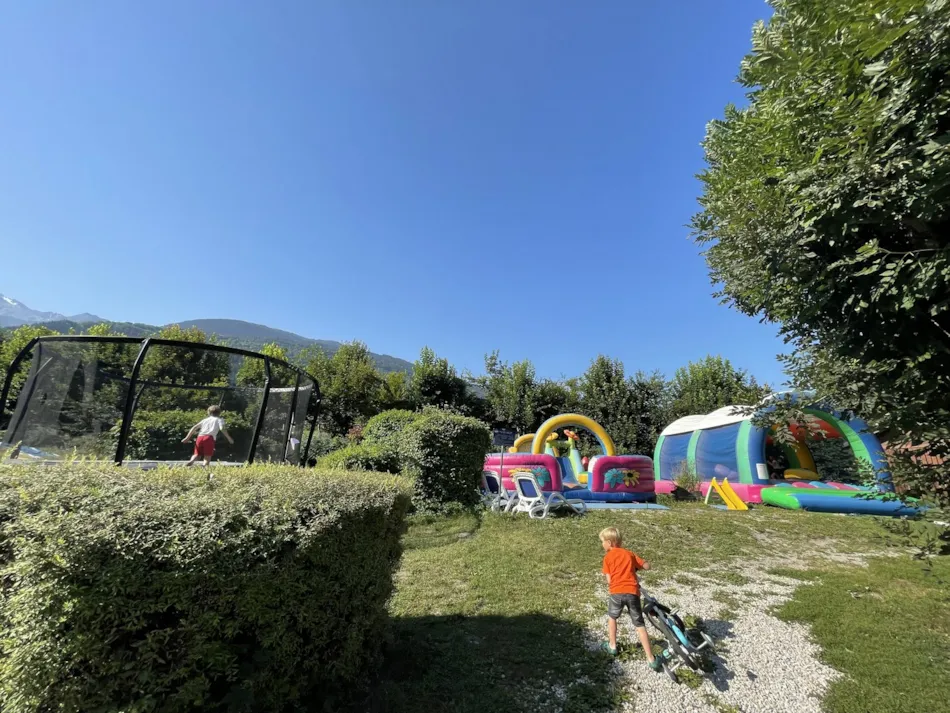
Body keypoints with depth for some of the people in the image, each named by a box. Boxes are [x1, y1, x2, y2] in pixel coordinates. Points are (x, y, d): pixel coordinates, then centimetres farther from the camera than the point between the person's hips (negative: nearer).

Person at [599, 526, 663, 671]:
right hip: (632, 592, 2)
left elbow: (609, 580, 1)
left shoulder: (607, 557, 6)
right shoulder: (629, 554, 15)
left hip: (616, 592, -2)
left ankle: (612, 646, 35)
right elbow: (647, 567, 16)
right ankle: (651, 659, 10)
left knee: (612, 618, 24)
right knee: (640, 625, 12)